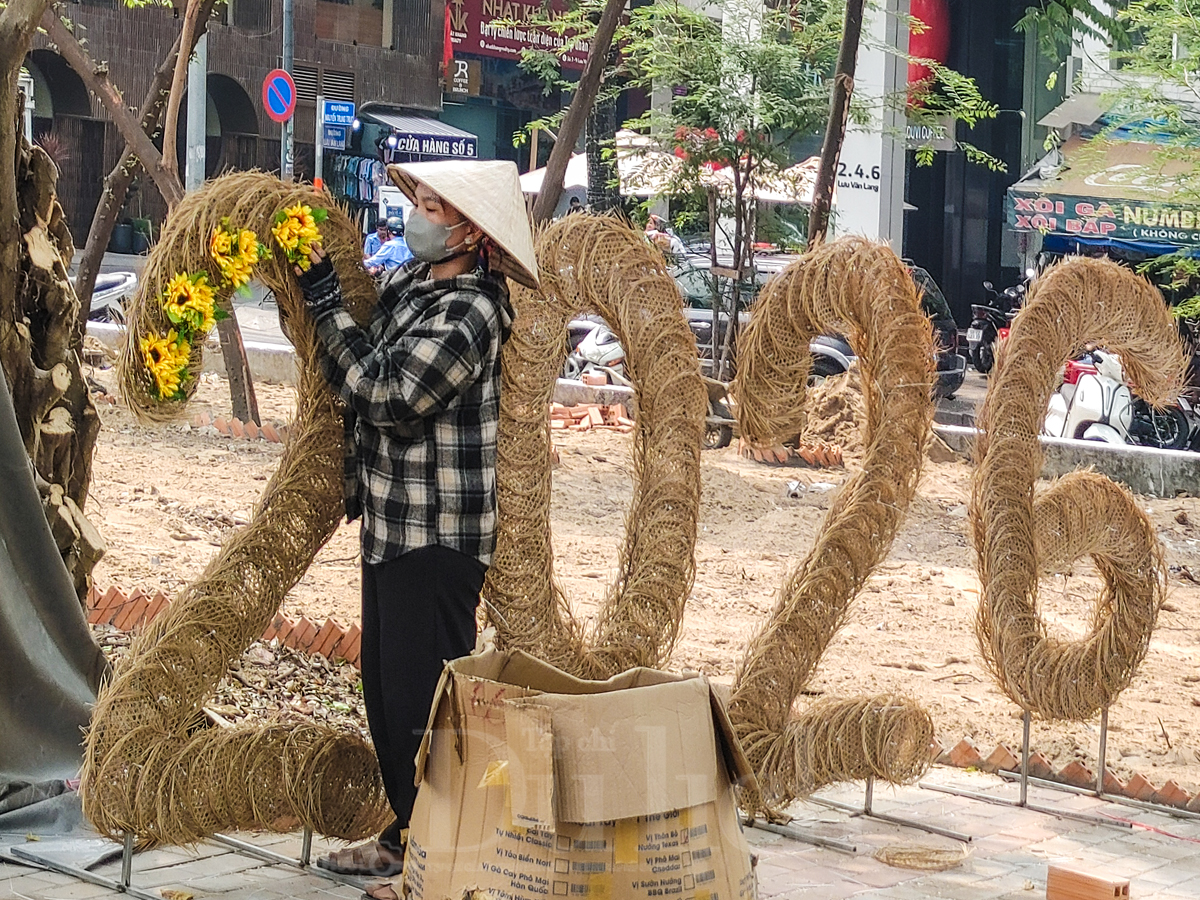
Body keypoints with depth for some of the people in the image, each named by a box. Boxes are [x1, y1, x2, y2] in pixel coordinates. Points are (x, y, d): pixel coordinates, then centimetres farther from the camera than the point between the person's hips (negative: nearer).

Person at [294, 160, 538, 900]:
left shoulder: (467, 314, -19)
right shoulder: (407, 284, 9)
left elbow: (381, 393, -22)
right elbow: (360, 375, 20)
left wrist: (326, 300, -17)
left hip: (438, 539, -10)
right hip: (392, 526, 10)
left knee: (423, 700, -3)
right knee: (385, 689, 17)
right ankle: (403, 836, 30)